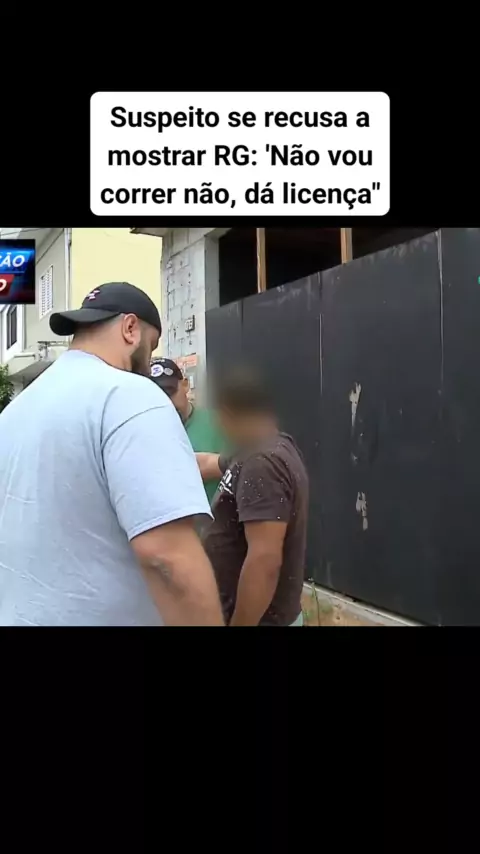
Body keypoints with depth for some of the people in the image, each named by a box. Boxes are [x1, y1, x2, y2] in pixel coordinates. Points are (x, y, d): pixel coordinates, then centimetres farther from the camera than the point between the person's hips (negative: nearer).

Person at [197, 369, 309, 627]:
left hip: (259, 618, -9)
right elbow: (210, 463, 26)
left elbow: (265, 560, -30)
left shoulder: (261, 463, -24)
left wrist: (238, 624, -25)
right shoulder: (265, 452, 8)